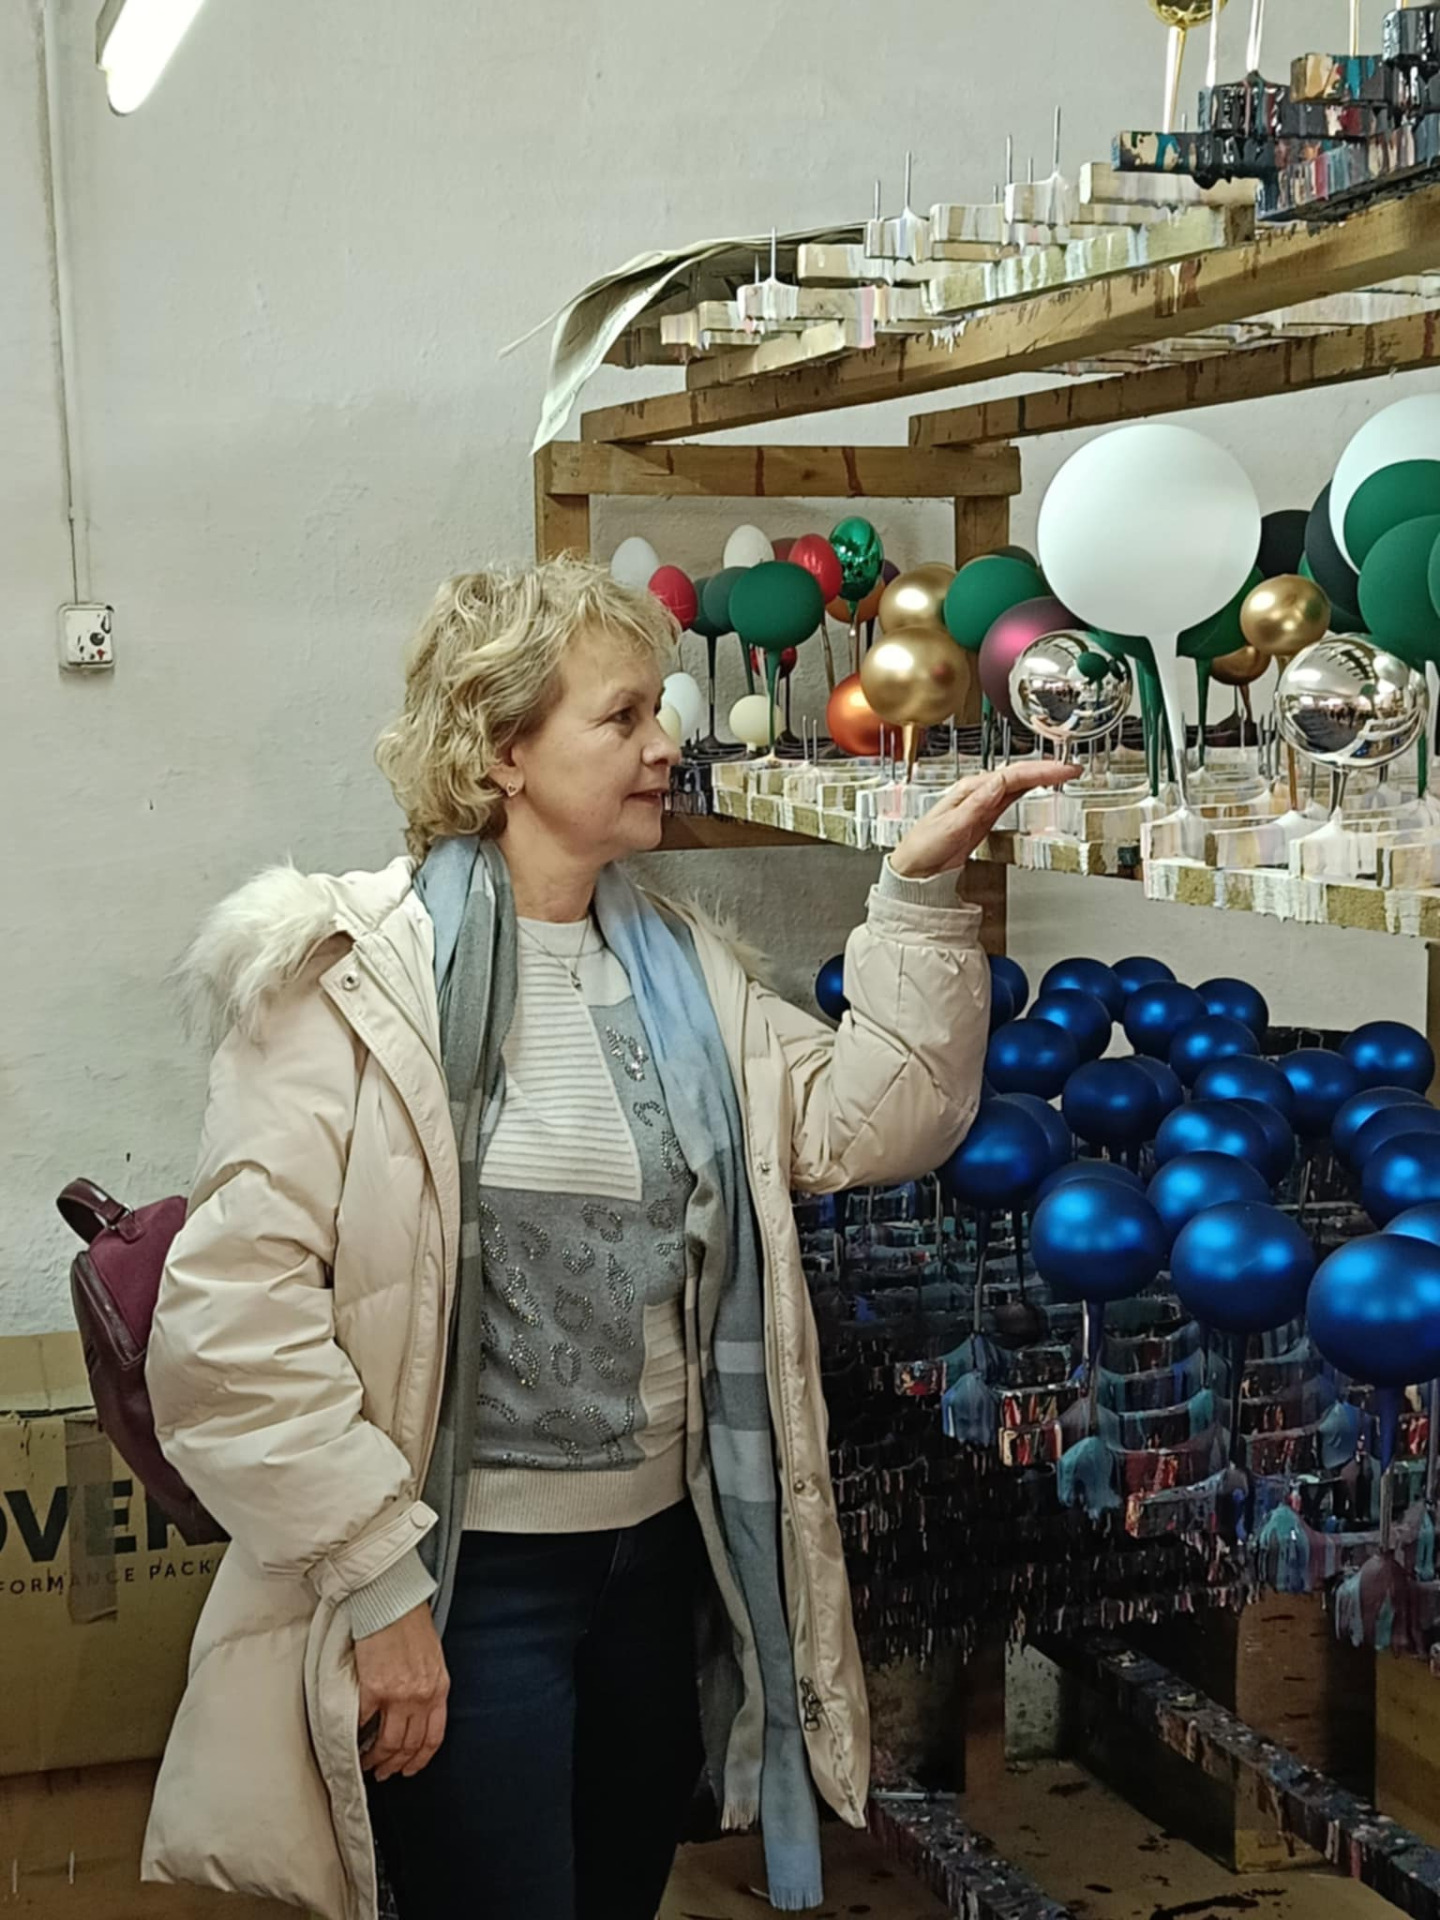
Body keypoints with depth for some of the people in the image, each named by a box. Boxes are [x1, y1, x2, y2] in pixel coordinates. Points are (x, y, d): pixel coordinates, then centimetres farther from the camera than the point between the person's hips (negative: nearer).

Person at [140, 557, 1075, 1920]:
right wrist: (376, 1579, -18)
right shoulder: (356, 975, -15)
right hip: (464, 1587, -7)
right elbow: (234, 1309, -19)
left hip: (664, 1554, 7)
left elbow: (867, 1125, 1)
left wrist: (919, 896, -7)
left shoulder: (677, 967, 8)